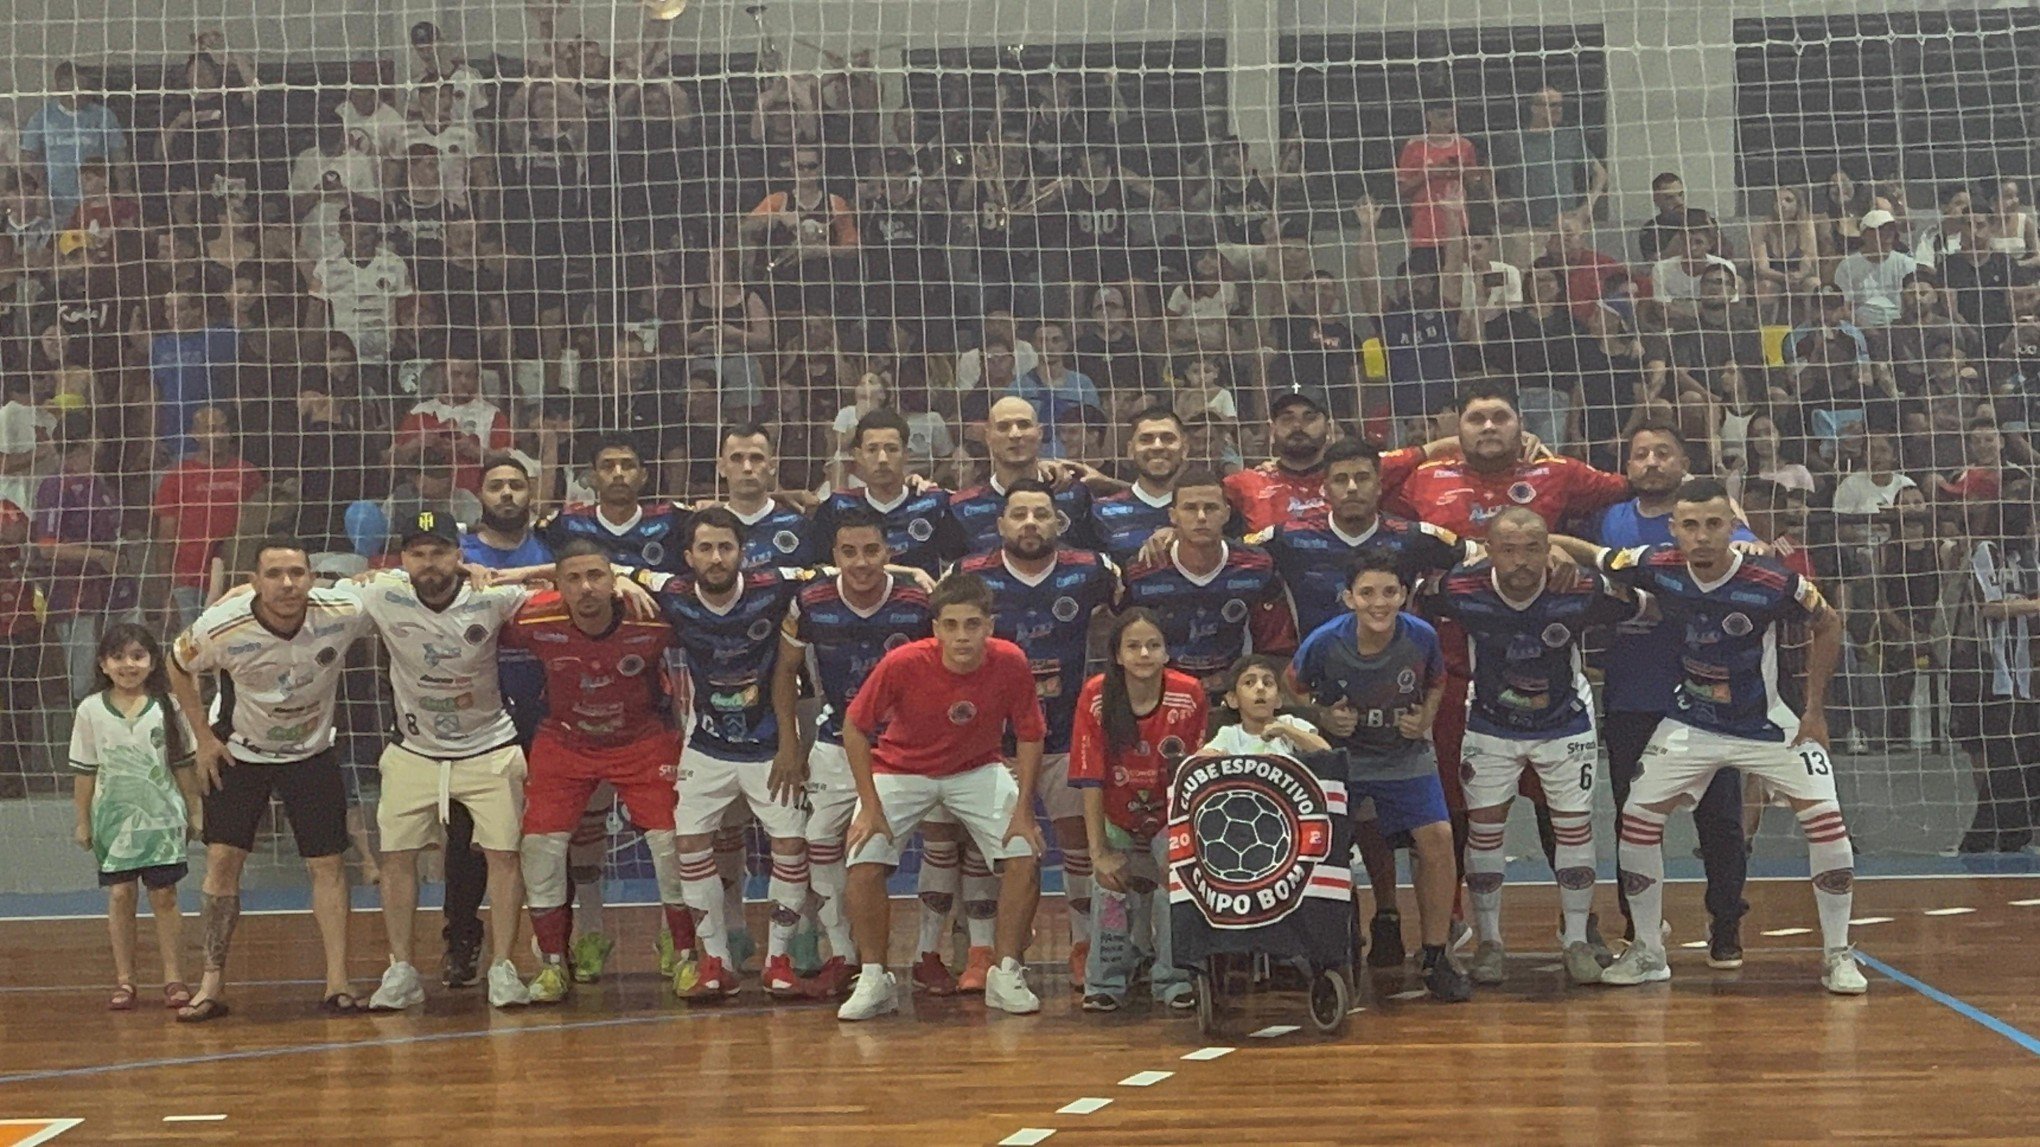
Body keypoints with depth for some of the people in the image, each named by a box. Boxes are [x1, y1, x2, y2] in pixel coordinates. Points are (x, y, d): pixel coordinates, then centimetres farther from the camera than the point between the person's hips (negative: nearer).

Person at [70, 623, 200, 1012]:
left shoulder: (167, 707, -1)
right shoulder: (91, 711, -1)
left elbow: (185, 764, 5)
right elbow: (85, 771, 4)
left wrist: (194, 812, 6)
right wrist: (83, 820, 5)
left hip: (161, 815, -1)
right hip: (114, 816, 1)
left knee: (164, 895, 0)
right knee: (119, 894, 0)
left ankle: (174, 978, 5)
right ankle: (124, 980, 6)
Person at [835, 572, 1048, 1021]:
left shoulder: (1010, 664, -23)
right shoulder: (902, 664, -28)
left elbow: (1030, 736, -8)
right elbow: (854, 728, -15)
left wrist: (1023, 809, -13)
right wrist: (870, 808, -16)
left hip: (978, 770, 1)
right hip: (901, 769, -1)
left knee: (1025, 857, -14)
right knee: (865, 863, -18)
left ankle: (1006, 975, 4)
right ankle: (873, 981, 0)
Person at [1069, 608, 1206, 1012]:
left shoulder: (1189, 696, -19)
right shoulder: (1095, 698, -20)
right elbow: (1090, 780, -17)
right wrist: (1098, 852, -18)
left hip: (1172, 818, 0)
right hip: (1119, 822, 0)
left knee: (1176, 885, -15)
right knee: (1109, 883, -11)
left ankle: (1174, 981, -1)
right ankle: (1106, 982, 5)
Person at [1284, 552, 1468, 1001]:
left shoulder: (1421, 637, -16)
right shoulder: (1324, 643, -21)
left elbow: (1436, 683, 8)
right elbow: (1291, 688, -1)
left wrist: (1425, 721, -9)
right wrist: (1325, 719, -16)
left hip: (1406, 756, 1)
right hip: (1339, 755, -1)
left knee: (1437, 837, -13)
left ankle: (1435, 958, 0)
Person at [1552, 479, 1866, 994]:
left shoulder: (1773, 582, -24)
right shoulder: (1658, 567, -19)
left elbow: (1828, 626, -6)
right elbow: (1584, 552, -4)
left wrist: (1815, 711, -5)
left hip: (1767, 722, -2)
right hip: (1691, 723, 2)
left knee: (1825, 819, -14)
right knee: (1637, 819, -4)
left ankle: (1837, 955, 2)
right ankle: (1647, 951, 13)